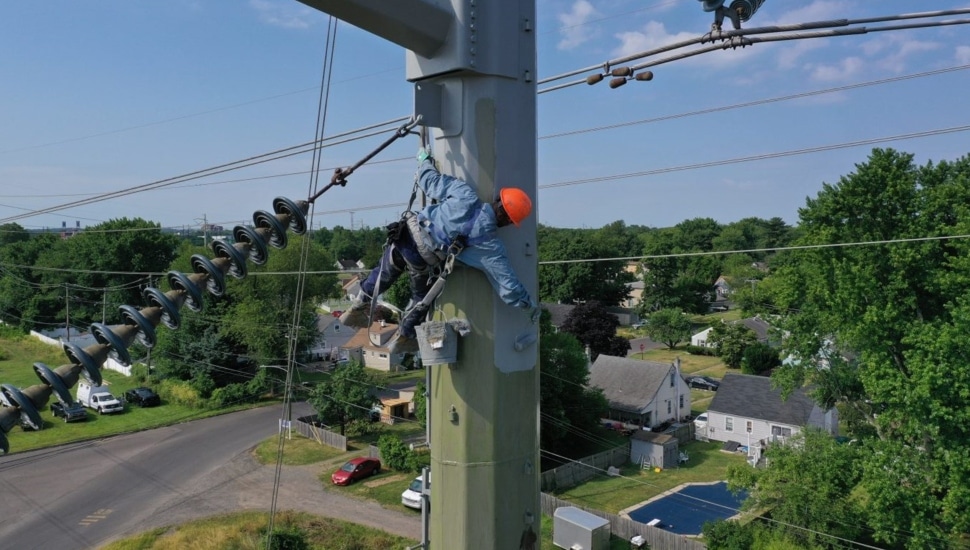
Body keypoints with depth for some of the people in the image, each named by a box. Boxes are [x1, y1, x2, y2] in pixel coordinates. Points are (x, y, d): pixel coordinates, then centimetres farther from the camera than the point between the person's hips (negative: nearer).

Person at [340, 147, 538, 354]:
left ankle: (359, 308, 50)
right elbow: (508, 284, -6)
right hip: (421, 258, -4)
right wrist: (530, 306, 9)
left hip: (406, 233, 4)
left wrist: (424, 159, 24)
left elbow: (430, 180, 3)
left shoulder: (465, 194, -8)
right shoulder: (490, 245, -11)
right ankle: (404, 337, 41)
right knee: (424, 295, 27)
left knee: (386, 272, 33)